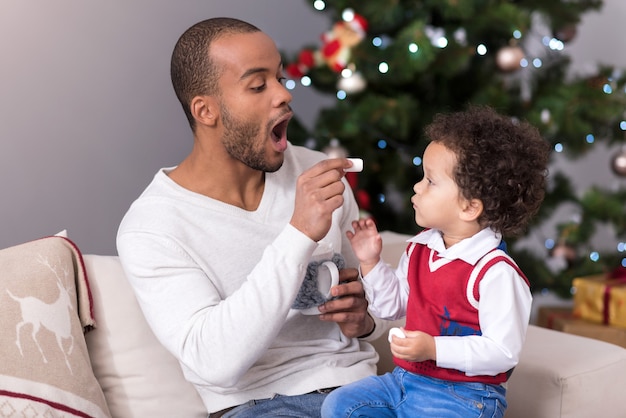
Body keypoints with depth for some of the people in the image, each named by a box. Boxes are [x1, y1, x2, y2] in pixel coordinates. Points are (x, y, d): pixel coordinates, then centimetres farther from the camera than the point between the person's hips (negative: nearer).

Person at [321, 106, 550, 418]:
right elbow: (393, 306, 17)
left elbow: (503, 351, -23)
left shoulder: (496, 274, -21)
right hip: (404, 379, 8)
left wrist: (434, 349, -28)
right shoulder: (420, 248, 5)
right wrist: (371, 263, 3)